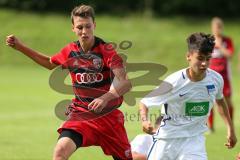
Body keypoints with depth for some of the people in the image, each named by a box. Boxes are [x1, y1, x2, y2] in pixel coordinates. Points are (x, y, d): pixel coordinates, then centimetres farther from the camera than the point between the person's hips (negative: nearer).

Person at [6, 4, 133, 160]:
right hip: (80, 112, 2)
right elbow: (50, 63, 24)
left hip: (109, 114, -2)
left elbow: (125, 83, -27)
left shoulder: (106, 51, -14)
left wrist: (106, 97, -45)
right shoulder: (70, 51, 0)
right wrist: (21, 47, 19)